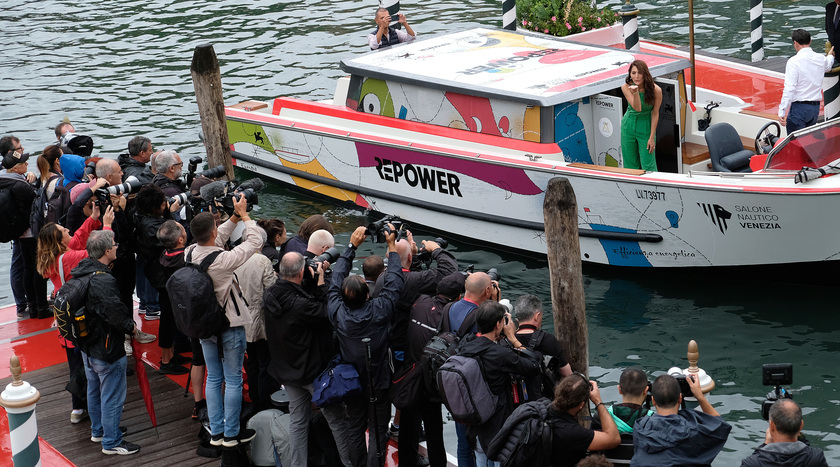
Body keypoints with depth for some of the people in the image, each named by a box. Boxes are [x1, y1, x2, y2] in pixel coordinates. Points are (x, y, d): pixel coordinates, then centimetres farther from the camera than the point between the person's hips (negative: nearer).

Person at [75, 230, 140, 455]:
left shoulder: (82, 271, 0)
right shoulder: (104, 280, -30)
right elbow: (115, 312, -31)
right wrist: (131, 326, -11)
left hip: (87, 345, 10)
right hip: (106, 348, -10)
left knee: (94, 390, 24)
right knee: (112, 395, 4)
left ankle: (98, 430, 40)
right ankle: (111, 441, 13)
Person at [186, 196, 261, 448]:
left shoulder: (191, 254, -8)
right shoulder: (223, 260, -27)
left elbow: (217, 239, 11)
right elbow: (254, 243, -15)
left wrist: (235, 217, 8)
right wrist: (244, 215, -6)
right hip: (230, 325, -6)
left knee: (213, 378, 15)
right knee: (233, 380, 6)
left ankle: (216, 432, 22)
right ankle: (231, 433, 13)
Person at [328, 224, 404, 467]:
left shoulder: (337, 312, -21)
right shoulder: (378, 312, -28)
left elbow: (336, 279, -6)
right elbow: (394, 282, -15)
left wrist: (351, 246, 0)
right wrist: (392, 246, -6)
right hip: (378, 383, -3)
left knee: (355, 428, 18)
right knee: (377, 430, 11)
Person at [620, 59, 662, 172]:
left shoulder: (656, 90, -19)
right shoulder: (626, 87, -16)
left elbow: (655, 114, -10)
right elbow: (637, 108, -24)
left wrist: (652, 137, -10)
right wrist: (635, 93, -42)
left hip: (646, 127, -2)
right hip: (629, 125, 2)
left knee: (648, 165, -5)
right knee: (630, 164, 8)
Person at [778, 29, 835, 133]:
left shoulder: (794, 61, -13)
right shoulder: (821, 59, 8)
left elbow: (789, 89, -18)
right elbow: (827, 66, 36)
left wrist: (782, 112, -17)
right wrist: (830, 56, 60)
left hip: (799, 106, -7)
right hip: (816, 107, 7)